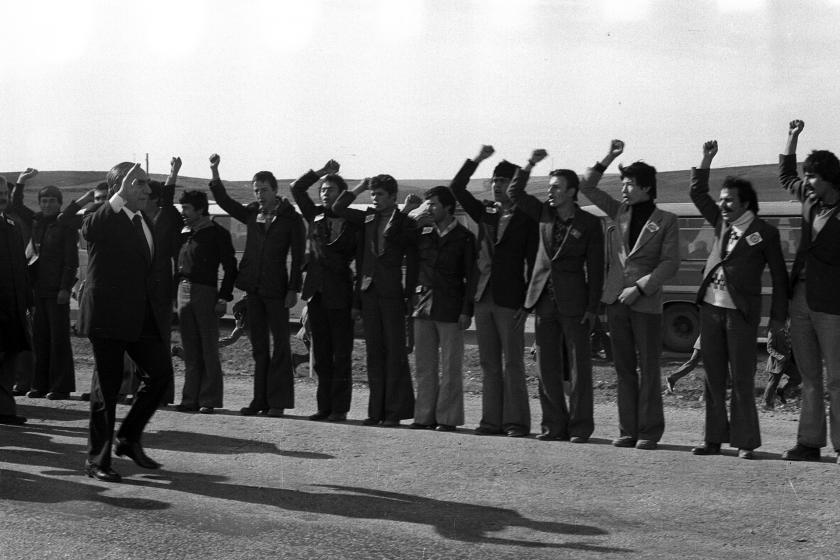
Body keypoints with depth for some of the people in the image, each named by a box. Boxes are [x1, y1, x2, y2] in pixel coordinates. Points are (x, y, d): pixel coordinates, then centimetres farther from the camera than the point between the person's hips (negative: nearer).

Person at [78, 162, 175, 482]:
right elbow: (89, 230, -35)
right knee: (107, 385, 0)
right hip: (108, 317, -7)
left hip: (145, 318, 7)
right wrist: (119, 198, -41)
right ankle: (97, 460, 10)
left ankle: (129, 439, 20)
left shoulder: (146, 223, 16)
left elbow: (160, 264, 27)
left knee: (160, 374, 1)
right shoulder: (100, 221, -9)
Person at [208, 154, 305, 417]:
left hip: (276, 288, -5)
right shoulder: (252, 214, 10)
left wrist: (293, 289, -12)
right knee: (258, 345, 9)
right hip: (253, 287, 5)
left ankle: (278, 401, -1)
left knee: (280, 344, -2)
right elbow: (225, 201, 8)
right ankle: (260, 399, 13)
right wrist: (214, 172, -3)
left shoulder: (290, 218, -4)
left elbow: (297, 256, -6)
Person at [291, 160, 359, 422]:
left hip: (340, 293, -5)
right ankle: (324, 407, 12)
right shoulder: (316, 215, 12)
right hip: (316, 291, 5)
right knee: (320, 354, 7)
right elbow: (297, 188, 12)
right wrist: (320, 172, 5)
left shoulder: (354, 221, -1)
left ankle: (339, 408, 1)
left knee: (341, 354, -2)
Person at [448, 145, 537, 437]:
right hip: (484, 296, 6)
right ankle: (492, 419, 12)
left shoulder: (527, 219, -3)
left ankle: (516, 421, 1)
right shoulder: (485, 213, 12)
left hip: (510, 299, -6)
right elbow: (456, 188, 9)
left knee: (512, 364, -3)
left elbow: (533, 261, -6)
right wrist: (476, 160, 1)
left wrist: (528, 301, -12)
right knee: (489, 364, 8)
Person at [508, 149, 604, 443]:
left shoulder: (589, 224, -4)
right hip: (544, 299, 5)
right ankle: (554, 425, 12)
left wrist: (593, 308, -8)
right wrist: (529, 165, -7)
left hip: (573, 302, -5)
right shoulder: (545, 213, 8)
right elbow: (515, 193, 8)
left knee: (579, 366, -3)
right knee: (547, 366, 6)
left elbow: (595, 268, -4)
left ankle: (580, 426, 2)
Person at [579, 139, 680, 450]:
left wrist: (640, 287, -13)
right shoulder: (620, 212, 11)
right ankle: (628, 430, 12)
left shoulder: (666, 221, -1)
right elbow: (587, 188, 13)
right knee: (624, 368, 7)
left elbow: (670, 263, -5)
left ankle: (649, 431, 3)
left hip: (646, 302, -5)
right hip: (615, 300, 5)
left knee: (648, 369, -1)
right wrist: (608, 159, 2)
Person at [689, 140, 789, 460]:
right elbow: (697, 193, 20)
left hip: (741, 312, -5)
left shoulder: (764, 232, -2)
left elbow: (779, 276, 1)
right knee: (713, 378, 7)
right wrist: (706, 161, 7)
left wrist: (778, 316, -1)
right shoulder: (722, 222, 12)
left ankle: (745, 442, 1)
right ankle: (713, 439, 12)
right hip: (711, 307, 5)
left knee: (742, 380, -4)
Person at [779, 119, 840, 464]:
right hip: (800, 297, 7)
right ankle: (809, 443, 13)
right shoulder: (810, 199, 10)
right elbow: (785, 176, 28)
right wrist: (792, 137, 24)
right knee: (809, 377, 9)